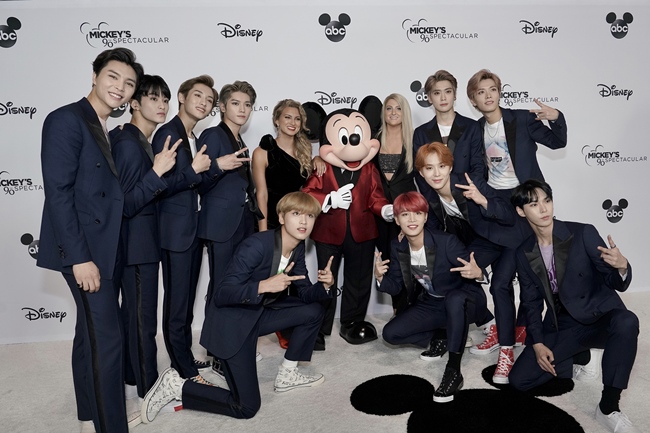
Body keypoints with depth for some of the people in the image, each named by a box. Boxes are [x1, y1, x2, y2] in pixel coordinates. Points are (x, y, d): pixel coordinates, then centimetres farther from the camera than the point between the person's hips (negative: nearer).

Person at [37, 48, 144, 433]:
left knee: (92, 333, 16)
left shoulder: (111, 131, 14)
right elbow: (58, 192, -18)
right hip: (84, 249, -9)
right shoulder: (66, 120, -10)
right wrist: (79, 257, -21)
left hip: (106, 249, 9)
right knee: (106, 337, -7)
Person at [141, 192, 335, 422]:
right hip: (231, 322, -8)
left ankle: (287, 374, 17)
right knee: (246, 407, -6)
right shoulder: (258, 244, -27)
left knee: (313, 310, 3)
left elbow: (305, 294, 4)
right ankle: (175, 385, 5)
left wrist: (324, 286, -18)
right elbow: (222, 294, -27)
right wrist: (265, 285, -39)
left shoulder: (297, 247, -2)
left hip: (259, 314, 8)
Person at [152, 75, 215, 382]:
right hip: (175, 232, -9)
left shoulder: (194, 139, 14)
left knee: (186, 302, 17)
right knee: (177, 305, 0)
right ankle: (185, 372, 11)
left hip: (192, 230, 9)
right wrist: (194, 170, -21)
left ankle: (184, 360, 30)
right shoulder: (167, 134, -12)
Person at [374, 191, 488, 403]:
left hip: (464, 301, -5)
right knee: (390, 333, -9)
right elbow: (395, 286, -3)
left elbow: (472, 269, -23)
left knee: (453, 299, -42)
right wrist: (380, 277, -24)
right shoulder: (398, 248, -9)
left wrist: (477, 273, -47)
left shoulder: (446, 242, -26)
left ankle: (453, 371, -27)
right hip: (431, 305, 5)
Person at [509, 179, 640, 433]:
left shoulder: (583, 234, -14)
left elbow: (616, 284, -13)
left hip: (599, 317, -3)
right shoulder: (524, 254, -2)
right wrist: (537, 343, -6)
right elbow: (531, 302, 5)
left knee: (626, 323, -39)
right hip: (560, 326, 3)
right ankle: (576, 354, 15)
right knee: (519, 379, -11)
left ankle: (608, 408, -23)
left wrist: (622, 267, -37)